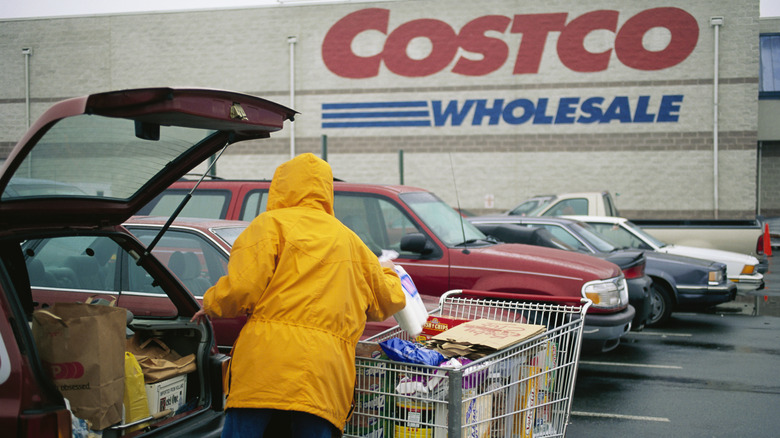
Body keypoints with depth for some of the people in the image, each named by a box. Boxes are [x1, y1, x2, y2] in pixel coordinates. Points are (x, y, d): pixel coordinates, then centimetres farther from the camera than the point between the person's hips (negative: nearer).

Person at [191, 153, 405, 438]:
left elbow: (241, 289, -6)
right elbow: (388, 302, 32)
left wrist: (210, 306, 15)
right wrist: (388, 273, 54)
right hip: (326, 377, 4)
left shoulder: (270, 224, 7)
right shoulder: (350, 239, 23)